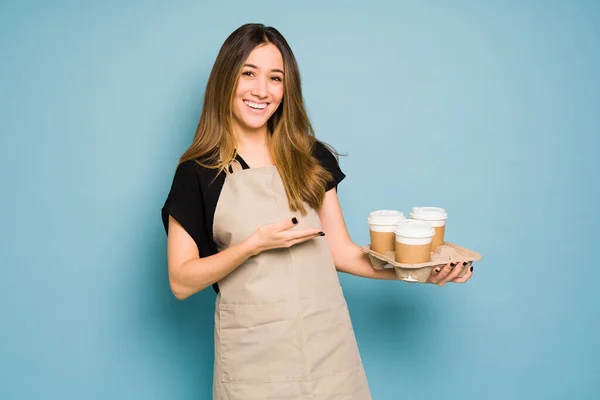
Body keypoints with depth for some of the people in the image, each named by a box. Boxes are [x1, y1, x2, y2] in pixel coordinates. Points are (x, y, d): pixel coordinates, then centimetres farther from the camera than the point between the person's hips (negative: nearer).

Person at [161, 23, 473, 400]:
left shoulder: (312, 158, 4)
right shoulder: (197, 172, -5)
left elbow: (341, 252, 4)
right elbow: (181, 281, -6)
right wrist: (255, 244, -18)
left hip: (327, 343, 3)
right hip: (253, 351, -2)